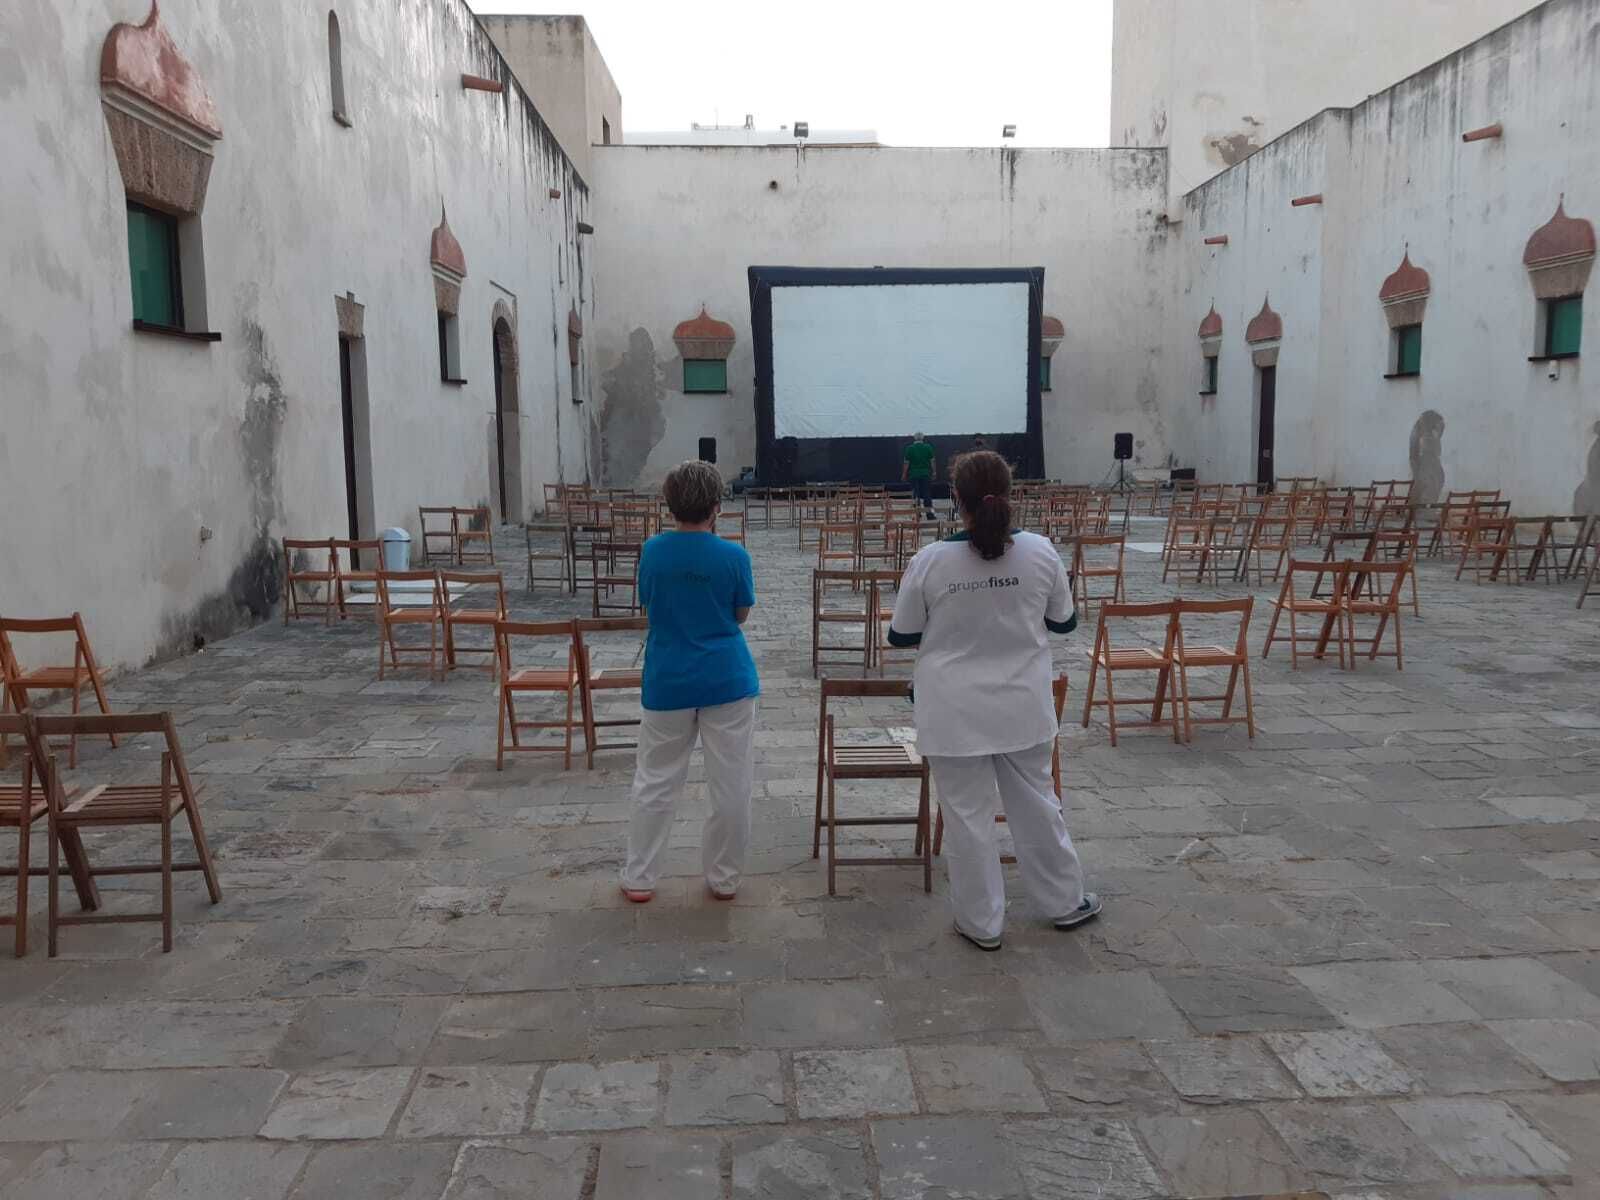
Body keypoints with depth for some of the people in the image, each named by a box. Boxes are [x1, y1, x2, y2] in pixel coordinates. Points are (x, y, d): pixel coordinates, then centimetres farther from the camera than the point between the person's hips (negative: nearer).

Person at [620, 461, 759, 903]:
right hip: (727, 682, -2)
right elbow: (741, 614, 3)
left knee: (655, 783, 14)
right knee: (730, 785, 10)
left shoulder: (653, 551, -6)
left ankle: (639, 878, 20)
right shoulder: (733, 556, -11)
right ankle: (724, 878, 20)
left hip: (668, 683, 2)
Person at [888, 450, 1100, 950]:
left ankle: (981, 922, 23)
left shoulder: (930, 560, -15)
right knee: (1036, 805, 19)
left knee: (968, 816, 10)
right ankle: (1065, 902, 35)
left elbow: (900, 636, -3)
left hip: (955, 713, -2)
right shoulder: (1040, 551, -9)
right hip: (1023, 707, 3)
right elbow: (1064, 622, 5)